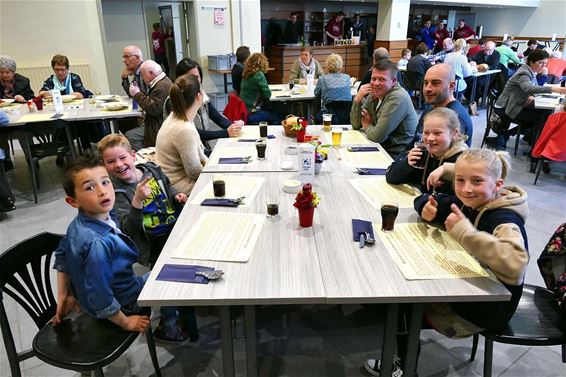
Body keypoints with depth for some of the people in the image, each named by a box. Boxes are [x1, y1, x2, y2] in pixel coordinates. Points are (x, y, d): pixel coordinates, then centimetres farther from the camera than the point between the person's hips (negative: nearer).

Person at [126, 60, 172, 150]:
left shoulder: (162, 86, -20)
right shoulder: (161, 82, 15)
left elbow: (154, 109, -25)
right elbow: (152, 101, 22)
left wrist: (138, 94, -15)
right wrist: (139, 92, 8)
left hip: (159, 128, -11)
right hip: (157, 123, 11)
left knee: (130, 136, -15)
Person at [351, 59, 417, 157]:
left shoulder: (398, 98, -20)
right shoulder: (374, 94, 4)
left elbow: (377, 136, -23)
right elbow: (356, 125, 5)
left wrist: (367, 125, -2)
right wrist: (357, 99, -7)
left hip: (397, 155, -7)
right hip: (380, 147, 7)